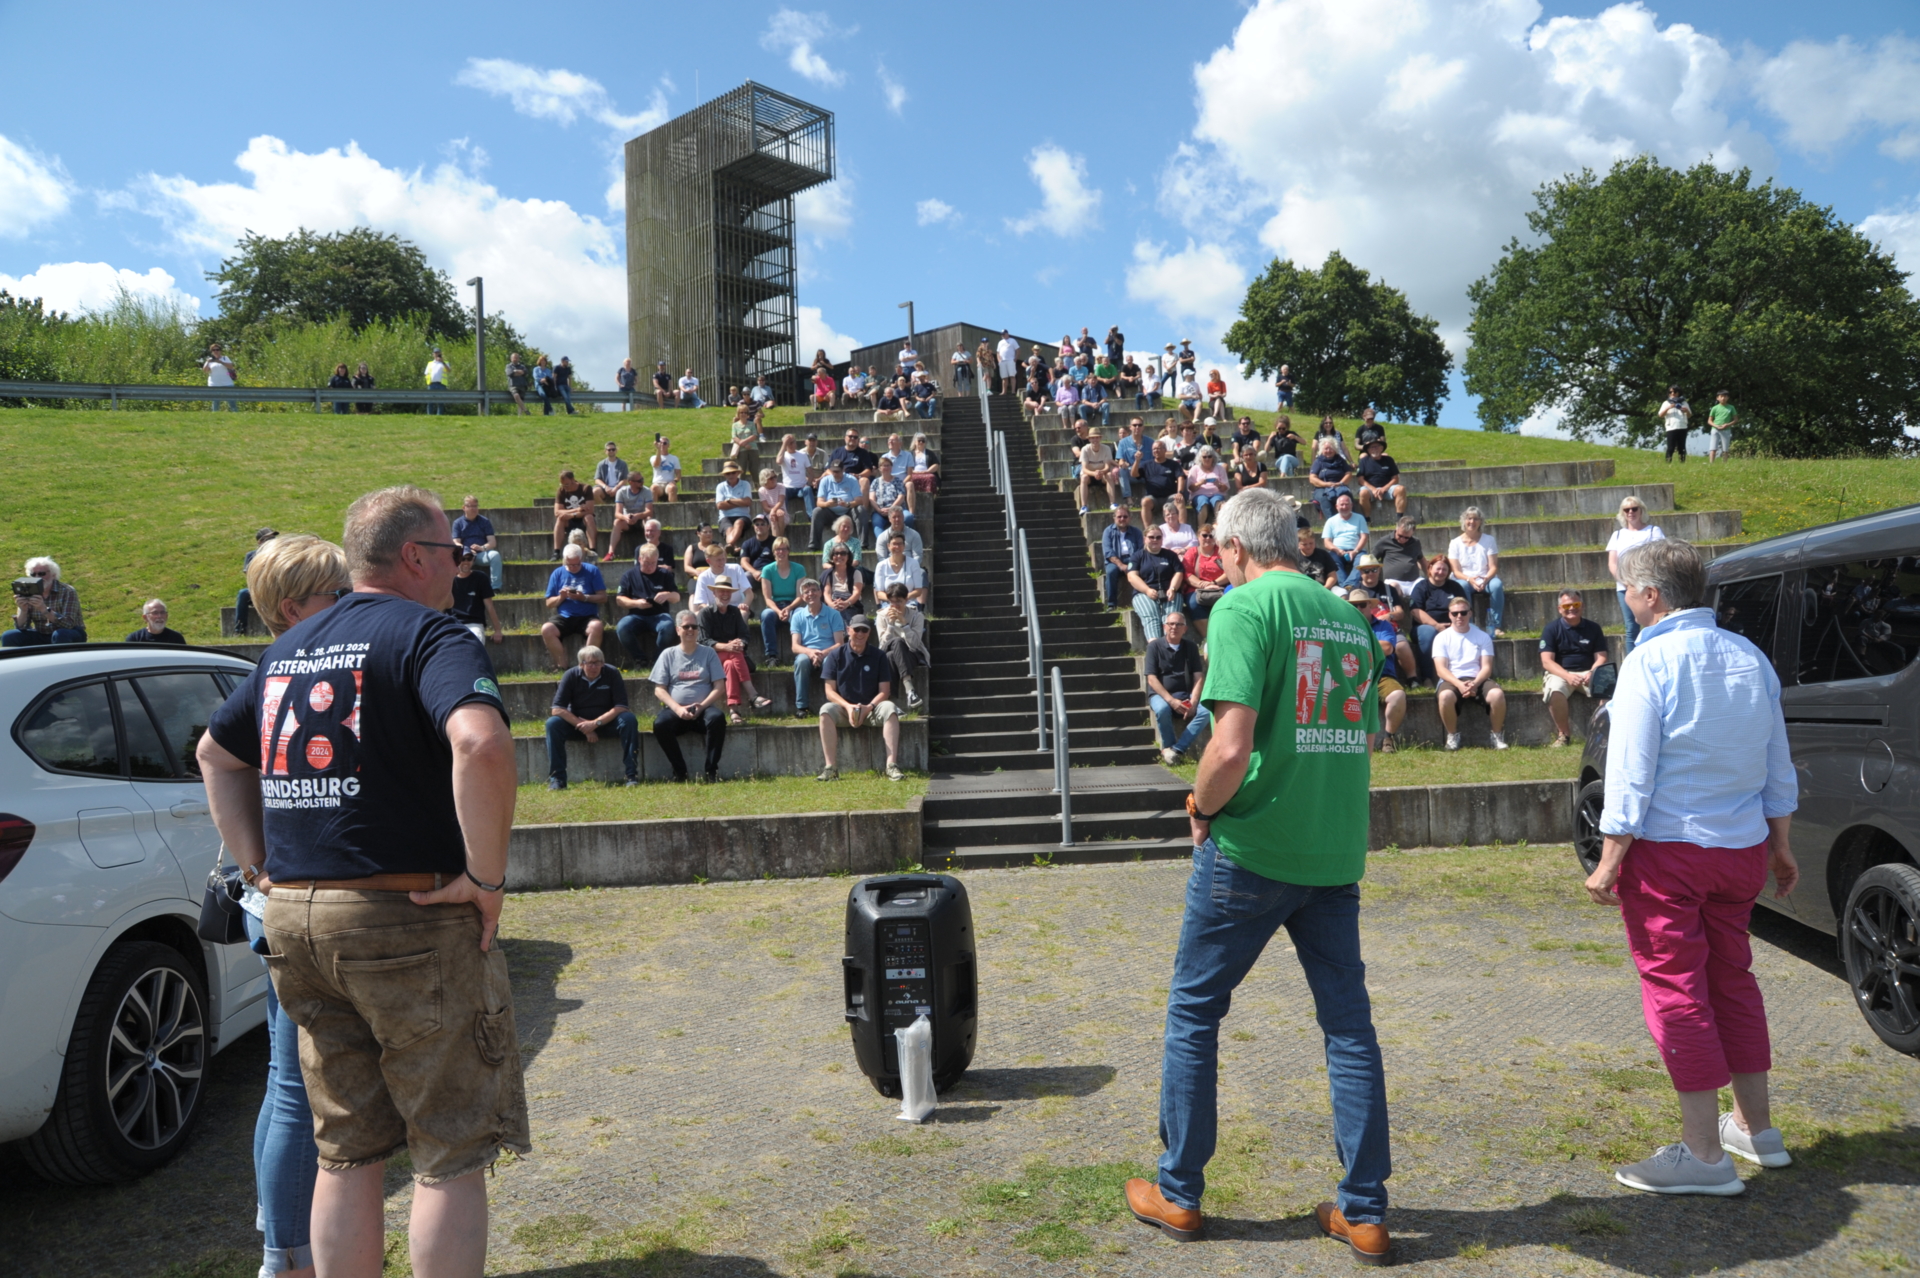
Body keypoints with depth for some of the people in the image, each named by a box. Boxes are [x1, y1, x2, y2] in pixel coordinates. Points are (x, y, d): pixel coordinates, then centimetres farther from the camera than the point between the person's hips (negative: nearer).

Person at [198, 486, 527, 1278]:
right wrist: (486, 875, -21)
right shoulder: (430, 635, -12)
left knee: (347, 1155, 18)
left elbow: (215, 753, 26)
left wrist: (257, 861, 20)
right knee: (451, 1159, 5)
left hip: (294, 917, 8)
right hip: (405, 918, -8)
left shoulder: (292, 647, 15)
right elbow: (481, 743, -30)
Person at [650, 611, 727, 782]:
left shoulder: (708, 653, 11)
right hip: (676, 711, 0)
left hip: (703, 710, 0)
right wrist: (678, 709, -12)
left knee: (717, 718, -34)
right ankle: (679, 771, -19)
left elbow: (719, 686, 4)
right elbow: (659, 690, 5)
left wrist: (702, 706, -12)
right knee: (660, 724, -32)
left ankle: (711, 771, -25)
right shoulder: (668, 654, 11)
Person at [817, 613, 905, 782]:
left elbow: (884, 691, -1)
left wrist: (868, 707, -19)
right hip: (843, 708, 0)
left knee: (889, 708, -30)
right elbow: (830, 691, -3)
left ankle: (892, 765, -37)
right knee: (826, 710, -32)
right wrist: (848, 706, -21)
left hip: (871, 709, 1)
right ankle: (831, 768, -34)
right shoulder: (836, 655, 2)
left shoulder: (878, 656, 3)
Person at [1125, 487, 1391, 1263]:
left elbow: (1232, 747, -22)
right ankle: (1364, 1212, 21)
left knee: (1193, 1012, 11)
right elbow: (1363, 738, 14)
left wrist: (1202, 809, -5)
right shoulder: (1348, 616, 10)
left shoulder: (1245, 607, -13)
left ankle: (1178, 1194, 22)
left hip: (1251, 851, -6)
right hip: (1336, 852, 6)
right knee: (1349, 1023, 13)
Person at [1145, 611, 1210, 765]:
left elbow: (1198, 677, 3)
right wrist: (1171, 700, -20)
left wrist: (1193, 701, -14)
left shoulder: (1191, 647, 8)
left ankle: (1176, 750, -28)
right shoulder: (1155, 646, -2)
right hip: (1161, 694, -3)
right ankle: (1168, 747, -14)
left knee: (1206, 712, -27)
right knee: (1162, 709, -38)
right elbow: (1152, 679, -9)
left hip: (1186, 695, 3)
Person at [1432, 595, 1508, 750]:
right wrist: (1459, 684, -22)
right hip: (1452, 680, -1)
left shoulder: (1482, 636, 10)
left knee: (1497, 694, -31)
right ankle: (1453, 735, -13)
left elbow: (1486, 667, 2)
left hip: (1478, 680, 2)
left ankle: (1496, 734, -7)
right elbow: (1441, 669, -4)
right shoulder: (1442, 637, 6)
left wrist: (1475, 683, -19)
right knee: (1445, 695, -37)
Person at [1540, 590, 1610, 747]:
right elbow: (1547, 661, -9)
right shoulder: (1551, 628, -1)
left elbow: (1601, 657, 3)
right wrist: (1568, 676, -27)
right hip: (1560, 674, -2)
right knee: (1554, 691, -36)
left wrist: (1592, 673, -21)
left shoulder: (1593, 628, 7)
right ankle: (1563, 734, -18)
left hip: (1587, 673, 2)